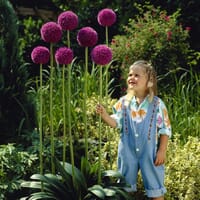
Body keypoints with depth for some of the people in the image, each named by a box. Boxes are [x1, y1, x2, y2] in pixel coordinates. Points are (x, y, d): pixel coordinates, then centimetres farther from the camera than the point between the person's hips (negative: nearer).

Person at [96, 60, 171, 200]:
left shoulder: (157, 104, -10)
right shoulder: (124, 102, -2)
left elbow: (165, 130, -6)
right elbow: (116, 123, -2)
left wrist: (162, 151, -9)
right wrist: (104, 115, -21)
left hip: (149, 153, -2)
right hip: (128, 152, 3)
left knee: (155, 187, 8)